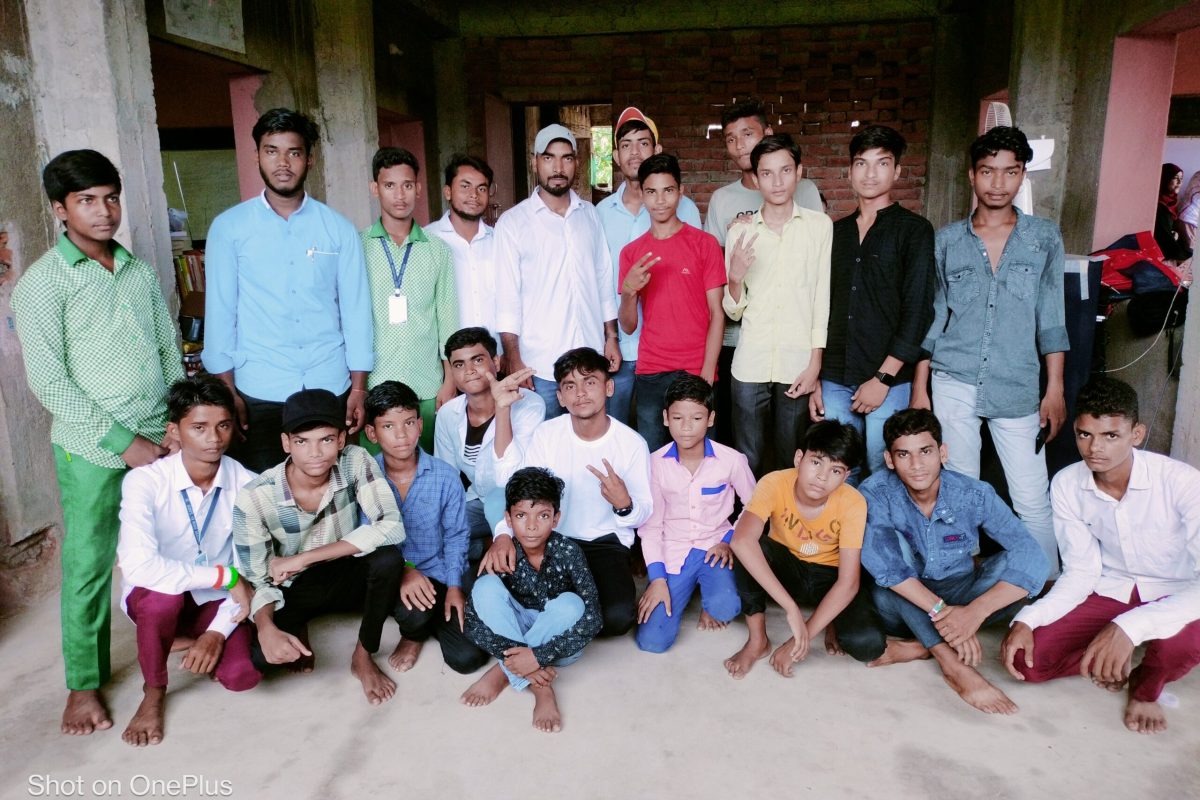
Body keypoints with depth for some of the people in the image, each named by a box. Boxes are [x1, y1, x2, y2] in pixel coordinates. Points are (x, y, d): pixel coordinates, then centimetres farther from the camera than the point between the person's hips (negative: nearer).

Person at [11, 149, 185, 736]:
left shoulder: (140, 271, 8)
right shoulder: (42, 283, -7)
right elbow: (49, 381, -11)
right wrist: (122, 442, -13)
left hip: (160, 439, 4)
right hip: (91, 451, -4)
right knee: (89, 566, 4)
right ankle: (83, 685, 19)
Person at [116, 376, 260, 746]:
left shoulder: (246, 483, -16)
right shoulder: (144, 481, -24)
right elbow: (139, 566, -38)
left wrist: (218, 632, -24)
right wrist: (225, 576, -31)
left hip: (215, 599, 2)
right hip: (154, 599, -2)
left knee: (243, 674, -22)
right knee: (162, 595, -37)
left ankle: (196, 638, 15)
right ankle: (153, 694, -6)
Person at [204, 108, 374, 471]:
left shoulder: (339, 229, 3)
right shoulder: (228, 228, 1)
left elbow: (355, 309, 3)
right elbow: (220, 311, 1)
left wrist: (359, 388, 0)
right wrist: (227, 390, -2)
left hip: (331, 388, 1)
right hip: (258, 394, -1)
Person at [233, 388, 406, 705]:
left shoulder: (356, 462, -22)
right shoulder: (253, 499, -23)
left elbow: (392, 528, -31)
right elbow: (256, 580, -15)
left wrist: (304, 558, -31)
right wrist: (265, 627, -38)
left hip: (347, 576, 1)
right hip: (294, 589, -1)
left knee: (388, 557, -31)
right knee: (261, 655, -29)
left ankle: (363, 657, -6)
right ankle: (298, 631, 9)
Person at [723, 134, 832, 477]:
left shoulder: (820, 226, 3)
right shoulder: (740, 233, 7)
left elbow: (823, 297, 3)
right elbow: (734, 311, 8)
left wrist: (815, 362, -2)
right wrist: (735, 278, -13)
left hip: (798, 365, -1)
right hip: (749, 366, 1)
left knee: (791, 461, 7)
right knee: (748, 461, 5)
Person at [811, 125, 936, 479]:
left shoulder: (914, 230, 0)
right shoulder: (836, 232, 14)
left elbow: (918, 312, -7)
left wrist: (883, 378, -12)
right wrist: (815, 379, 10)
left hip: (889, 382, -4)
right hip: (835, 380, 4)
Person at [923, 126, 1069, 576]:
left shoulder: (1045, 238, 4)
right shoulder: (946, 241, 5)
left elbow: (1051, 319, 4)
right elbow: (932, 319, 8)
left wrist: (1055, 390, -1)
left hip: (1018, 389, 0)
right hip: (954, 385, 1)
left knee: (1033, 499, -1)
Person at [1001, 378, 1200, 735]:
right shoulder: (1066, 486, -13)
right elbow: (1082, 573, -6)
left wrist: (1128, 626, -46)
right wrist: (1027, 620, -21)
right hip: (1110, 593, 2)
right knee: (1025, 659, -18)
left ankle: (1147, 686, 0)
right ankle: (1110, 657, 12)